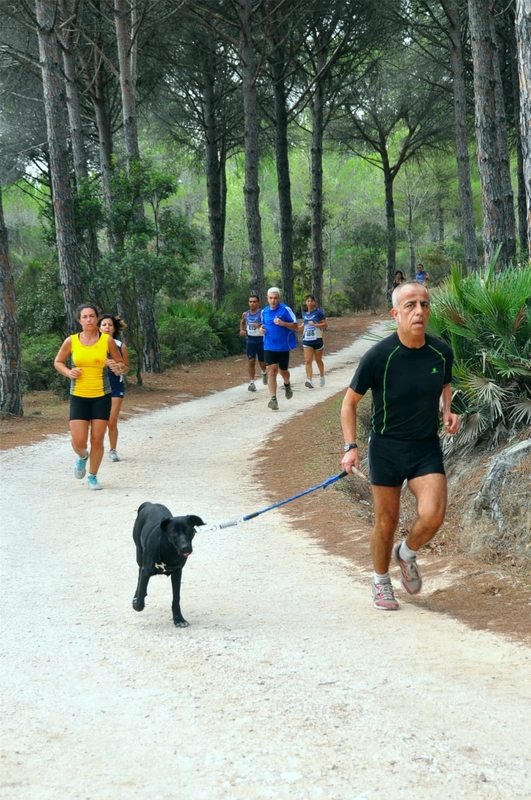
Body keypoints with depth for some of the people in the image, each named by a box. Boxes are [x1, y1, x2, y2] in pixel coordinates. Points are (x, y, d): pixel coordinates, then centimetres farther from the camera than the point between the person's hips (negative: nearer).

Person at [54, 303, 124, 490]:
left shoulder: (107, 340, -4)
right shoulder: (71, 341, -3)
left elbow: (120, 362, 7)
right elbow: (58, 362, 11)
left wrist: (118, 367, -17)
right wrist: (68, 372, -9)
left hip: (102, 396, 0)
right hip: (78, 397, 0)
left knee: (97, 440, 1)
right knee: (78, 442, -7)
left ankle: (92, 477, 21)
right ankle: (82, 457, 30)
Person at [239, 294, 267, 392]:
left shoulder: (262, 313, -12)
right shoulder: (245, 314, 4)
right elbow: (242, 322, 26)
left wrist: (260, 327, -35)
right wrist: (242, 330, 7)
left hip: (261, 340, -3)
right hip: (250, 341, 3)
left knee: (262, 361, 11)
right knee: (251, 361, -8)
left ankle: (264, 373, 44)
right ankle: (252, 382, -5)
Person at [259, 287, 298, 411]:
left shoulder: (285, 309, -8)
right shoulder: (264, 311, 6)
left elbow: (295, 326, -8)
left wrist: (283, 323, -24)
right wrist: (262, 328, 1)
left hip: (283, 346, -2)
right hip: (269, 347, 2)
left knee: (283, 371, 13)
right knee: (271, 371, -11)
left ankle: (287, 385, 48)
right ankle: (273, 399, -15)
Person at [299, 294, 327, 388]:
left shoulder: (318, 312, -8)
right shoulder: (304, 313, 7)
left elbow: (325, 324, -11)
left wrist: (315, 324, -22)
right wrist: (298, 328, 7)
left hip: (317, 340, -3)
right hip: (307, 341, 3)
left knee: (318, 360, 12)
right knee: (308, 361, -10)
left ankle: (322, 376, 36)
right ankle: (309, 380, -18)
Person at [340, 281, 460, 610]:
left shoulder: (442, 352, -5)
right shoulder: (378, 356, -15)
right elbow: (350, 401, -3)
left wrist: (447, 410, -2)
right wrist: (351, 447, -10)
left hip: (427, 447, 2)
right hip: (386, 447, -2)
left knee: (432, 516, -15)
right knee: (387, 521, 6)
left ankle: (407, 553, 19)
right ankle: (381, 581, 33)